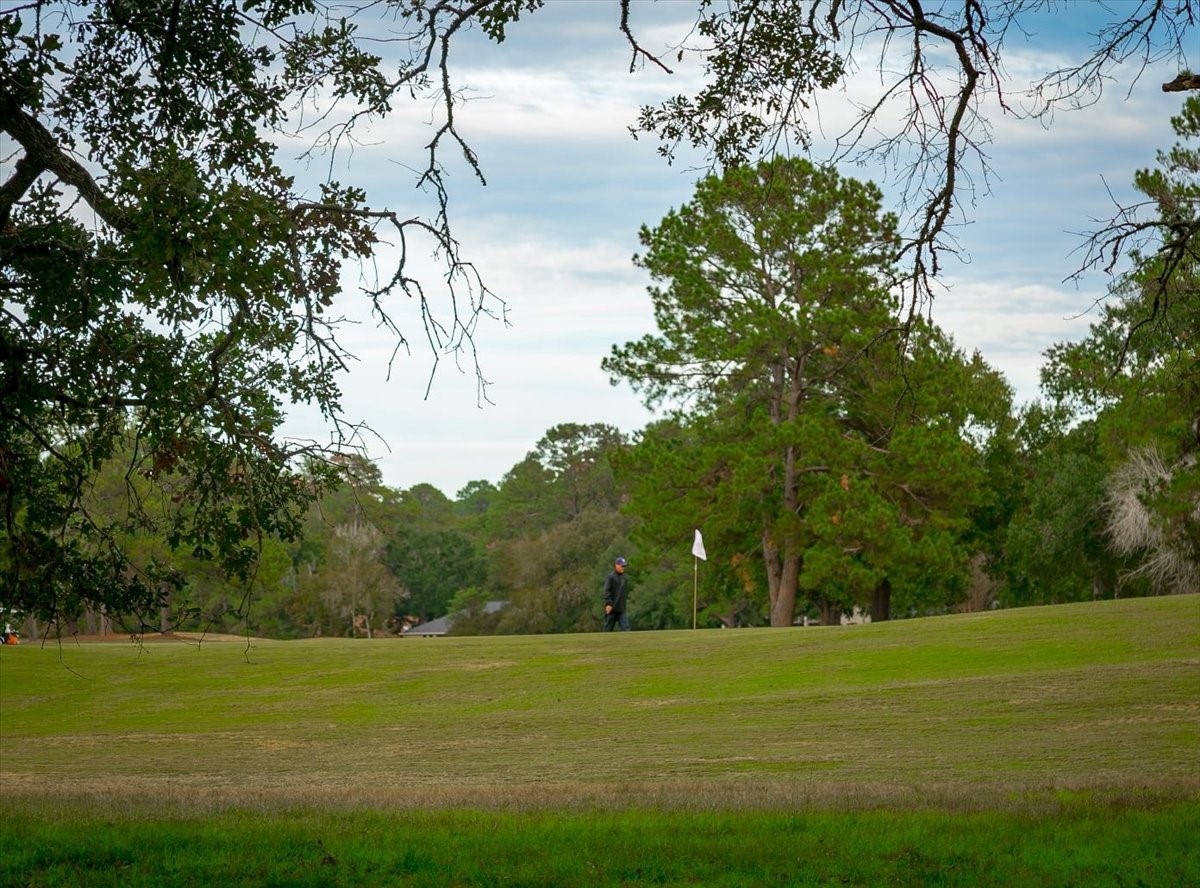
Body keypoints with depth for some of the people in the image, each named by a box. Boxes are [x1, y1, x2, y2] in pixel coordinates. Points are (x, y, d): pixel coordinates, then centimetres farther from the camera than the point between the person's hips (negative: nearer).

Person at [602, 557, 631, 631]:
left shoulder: (625, 578, 14)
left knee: (625, 628, -7)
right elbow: (606, 591, -12)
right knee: (608, 629, 2)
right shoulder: (611, 577, -6)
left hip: (621, 609, 6)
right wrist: (608, 603, -20)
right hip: (611, 608, -6)